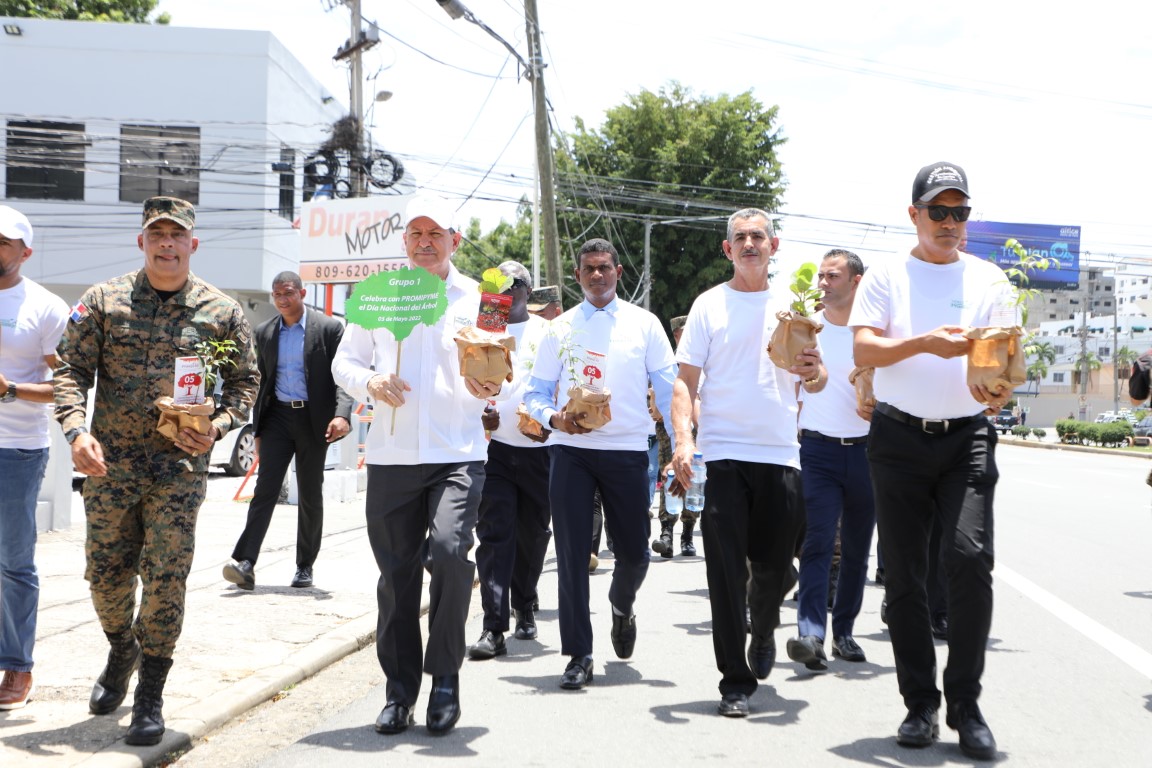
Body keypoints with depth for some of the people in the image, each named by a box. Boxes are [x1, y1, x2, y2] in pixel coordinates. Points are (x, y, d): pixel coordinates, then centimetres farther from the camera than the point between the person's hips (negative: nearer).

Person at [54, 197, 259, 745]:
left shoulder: (222, 312, 2)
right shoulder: (103, 301, 3)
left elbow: (245, 381, 8)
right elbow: (72, 369, 1)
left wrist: (215, 429, -10)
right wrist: (77, 430, -15)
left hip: (180, 467, -1)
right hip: (110, 462, 2)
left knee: (166, 580, -3)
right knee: (106, 573, 11)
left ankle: (150, 696, 10)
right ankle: (122, 651, 41)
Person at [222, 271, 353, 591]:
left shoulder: (329, 328, -3)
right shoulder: (265, 333, 9)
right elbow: (261, 382, 16)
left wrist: (342, 414, -22)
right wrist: (257, 430, 14)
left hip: (313, 418, -2)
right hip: (277, 416, 2)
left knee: (310, 494, 6)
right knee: (265, 489, -9)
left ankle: (305, 566, 17)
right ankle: (245, 563, -16)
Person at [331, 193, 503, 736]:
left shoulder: (477, 298, 8)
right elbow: (344, 361, 12)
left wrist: (486, 388, -17)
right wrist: (370, 382, -9)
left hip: (457, 455, -2)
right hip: (390, 457, 2)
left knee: (450, 552, -21)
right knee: (396, 574, 6)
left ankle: (445, 676, -1)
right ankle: (399, 689, 20)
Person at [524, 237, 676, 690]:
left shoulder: (643, 324, 6)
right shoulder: (560, 328, 9)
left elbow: (668, 389, 3)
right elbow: (535, 393, 8)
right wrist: (554, 417, -14)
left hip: (627, 450, 0)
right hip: (571, 450, 1)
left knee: (634, 554, 4)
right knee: (572, 553, -3)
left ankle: (621, 605, 39)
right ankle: (578, 656, 6)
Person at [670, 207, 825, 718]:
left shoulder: (792, 306, 11)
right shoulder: (710, 305, 4)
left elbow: (815, 382, 10)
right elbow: (685, 382, 0)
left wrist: (815, 373, -14)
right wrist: (682, 440, -14)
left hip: (780, 455, 2)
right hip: (723, 455, -2)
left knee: (774, 568, 8)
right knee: (726, 570, -3)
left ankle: (763, 633, 39)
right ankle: (735, 680, 5)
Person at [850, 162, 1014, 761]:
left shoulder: (989, 280, 10)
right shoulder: (885, 277, 6)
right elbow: (864, 350, -5)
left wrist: (999, 388, -20)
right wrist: (924, 342, -22)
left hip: (967, 436, 0)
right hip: (899, 437, 0)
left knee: (970, 557, -16)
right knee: (903, 572, 3)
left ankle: (965, 704, -3)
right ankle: (920, 704, 15)